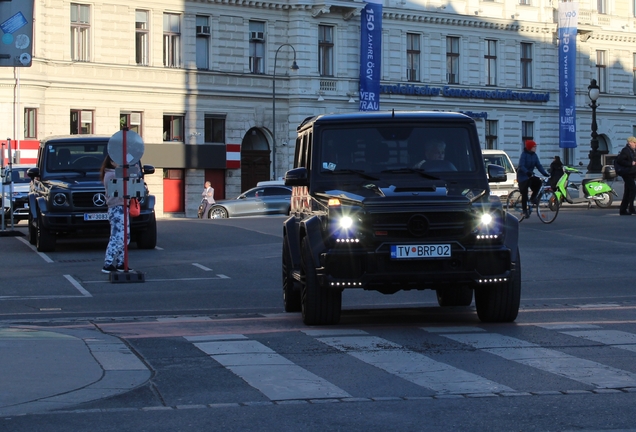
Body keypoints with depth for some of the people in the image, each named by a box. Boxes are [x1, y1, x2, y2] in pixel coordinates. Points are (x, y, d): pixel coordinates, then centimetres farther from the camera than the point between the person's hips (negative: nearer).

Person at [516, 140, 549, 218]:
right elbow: (521, 166, -25)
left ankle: (533, 198, -3)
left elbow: (539, 165, -1)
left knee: (538, 182, -22)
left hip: (530, 176, 6)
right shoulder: (524, 154, -15)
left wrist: (545, 173, -16)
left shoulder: (534, 155, 4)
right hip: (522, 176, -6)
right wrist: (527, 172, -43)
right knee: (524, 193, -6)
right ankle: (525, 210, 5)